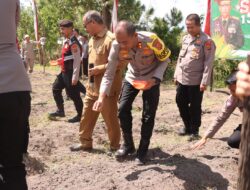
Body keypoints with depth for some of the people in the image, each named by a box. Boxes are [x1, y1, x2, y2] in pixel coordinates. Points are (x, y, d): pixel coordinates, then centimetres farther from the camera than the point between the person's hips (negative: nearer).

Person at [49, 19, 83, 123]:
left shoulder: (73, 43, -19)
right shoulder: (66, 41, 11)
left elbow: (77, 61, -23)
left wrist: (75, 77, -24)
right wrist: (60, 61, 12)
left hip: (70, 73, -10)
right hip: (64, 72, 10)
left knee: (74, 95, 0)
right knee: (56, 89, 17)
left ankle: (80, 115, 15)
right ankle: (60, 111, 28)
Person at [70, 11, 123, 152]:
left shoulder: (111, 39, -17)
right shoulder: (92, 39, 12)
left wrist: (99, 69, -21)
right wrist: (91, 74, 16)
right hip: (92, 87, 9)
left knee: (110, 118, 4)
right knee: (87, 116, 15)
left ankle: (115, 146, 20)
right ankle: (86, 142, 31)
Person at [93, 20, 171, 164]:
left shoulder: (151, 40, -34)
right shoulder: (117, 47, -27)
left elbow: (165, 60, -15)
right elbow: (109, 74, -21)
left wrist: (155, 79, -29)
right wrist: (102, 97, -34)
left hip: (151, 79, -2)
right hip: (132, 78, 3)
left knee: (148, 116, -5)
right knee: (123, 110, -5)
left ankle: (143, 150, 13)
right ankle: (128, 145, 16)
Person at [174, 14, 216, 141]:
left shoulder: (206, 41, -11)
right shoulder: (185, 38, 11)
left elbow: (208, 63, -13)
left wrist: (204, 81, -17)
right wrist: (176, 75, 14)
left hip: (196, 80, -6)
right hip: (182, 79, 7)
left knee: (194, 106, 3)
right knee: (180, 102, 13)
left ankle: (194, 131, 19)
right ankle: (187, 126, 31)